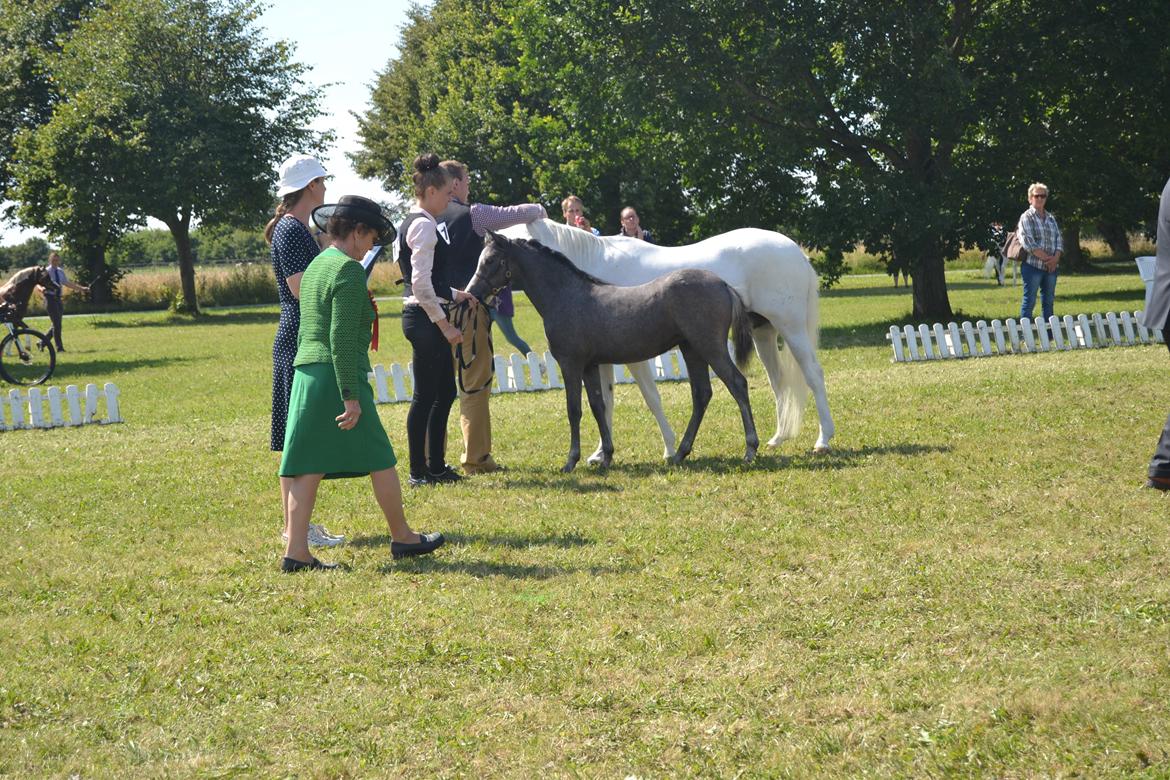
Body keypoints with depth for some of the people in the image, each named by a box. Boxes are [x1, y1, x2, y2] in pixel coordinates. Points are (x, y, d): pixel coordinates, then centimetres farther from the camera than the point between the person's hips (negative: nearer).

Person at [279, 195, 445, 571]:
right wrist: (351, 396, -19)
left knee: (308, 467, 4)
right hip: (338, 378, -8)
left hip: (305, 374, 8)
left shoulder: (315, 266, 16)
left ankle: (296, 552, -1)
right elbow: (342, 338, -18)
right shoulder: (349, 269, -12)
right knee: (379, 460, 6)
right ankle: (402, 538, 18)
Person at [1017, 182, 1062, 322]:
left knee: (1048, 301, 10)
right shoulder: (1026, 218, -4)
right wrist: (1046, 258, -14)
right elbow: (1028, 243, -13)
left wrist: (1055, 258, -8)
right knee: (1029, 301, -5)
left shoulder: (1051, 218, 15)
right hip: (1033, 265, -6)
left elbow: (1059, 241, 10)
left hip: (1051, 267, 6)